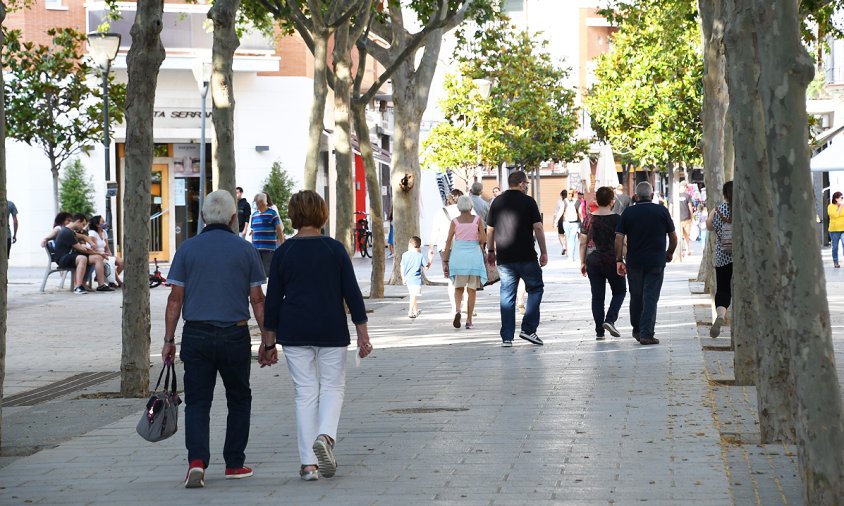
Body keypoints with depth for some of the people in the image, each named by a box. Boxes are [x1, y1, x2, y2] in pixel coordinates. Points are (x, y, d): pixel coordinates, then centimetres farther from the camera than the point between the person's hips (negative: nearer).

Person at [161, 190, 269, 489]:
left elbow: (175, 298, -1)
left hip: (196, 335, 0)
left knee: (197, 402, 3)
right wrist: (267, 342, 6)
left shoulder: (188, 249, 1)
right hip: (235, 335, 0)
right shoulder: (245, 250, 0)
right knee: (239, 400, 16)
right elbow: (257, 300, 0)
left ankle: (197, 461, -16)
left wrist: (169, 340, 5)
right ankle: (234, 464, 18)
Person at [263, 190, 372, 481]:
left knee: (305, 392, 6)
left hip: (294, 333, 1)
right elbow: (352, 292, -2)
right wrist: (362, 333, 2)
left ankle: (308, 463, 1)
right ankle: (326, 435, -15)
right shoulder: (335, 249, -3)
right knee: (333, 386, 12)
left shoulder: (283, 253, 0)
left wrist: (271, 338, 11)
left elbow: (273, 298, 3)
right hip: (331, 332, -1)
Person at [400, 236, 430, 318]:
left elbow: (402, 268, 5)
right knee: (413, 296, -4)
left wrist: (403, 278, 16)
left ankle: (415, 311, 28)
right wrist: (430, 262, 15)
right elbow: (426, 267, -4)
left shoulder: (405, 255, 1)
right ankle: (410, 312, -11)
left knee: (412, 295, 18)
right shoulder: (420, 256, -9)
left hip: (407, 278, 5)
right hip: (416, 279, -5)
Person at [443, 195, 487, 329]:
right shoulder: (477, 220, -1)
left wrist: (445, 261, 3)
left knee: (458, 288, 12)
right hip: (474, 256, -1)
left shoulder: (455, 221, 1)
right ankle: (469, 320, 6)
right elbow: (484, 239, -5)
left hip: (458, 256, 1)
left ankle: (457, 310, -15)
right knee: (472, 290, 9)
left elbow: (448, 242, 0)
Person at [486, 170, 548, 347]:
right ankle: (528, 329, 1)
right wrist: (543, 252, -2)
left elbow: (490, 229, 13)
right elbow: (538, 228, -9)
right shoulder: (528, 202, -5)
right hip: (526, 257, -4)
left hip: (504, 258, 4)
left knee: (507, 296, 7)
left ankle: (507, 337, 4)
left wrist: (491, 251, 24)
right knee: (535, 289, 12)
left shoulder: (497, 202, 7)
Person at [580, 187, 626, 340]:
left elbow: (583, 242, 4)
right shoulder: (616, 219, -7)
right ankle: (610, 320, -5)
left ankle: (599, 331, 7)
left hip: (593, 262, 3)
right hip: (612, 261, -3)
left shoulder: (589, 219, 2)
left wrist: (582, 262, 12)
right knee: (619, 291, 14)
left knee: (597, 296, 7)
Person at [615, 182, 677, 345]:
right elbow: (673, 237, 4)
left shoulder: (628, 213, 2)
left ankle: (637, 330, 27)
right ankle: (646, 334, -8)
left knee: (636, 296, 15)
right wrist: (669, 253, 20)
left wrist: (619, 260, 0)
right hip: (656, 261, -1)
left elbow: (619, 238, -3)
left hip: (634, 261, 1)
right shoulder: (662, 211, 0)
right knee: (651, 297, -1)